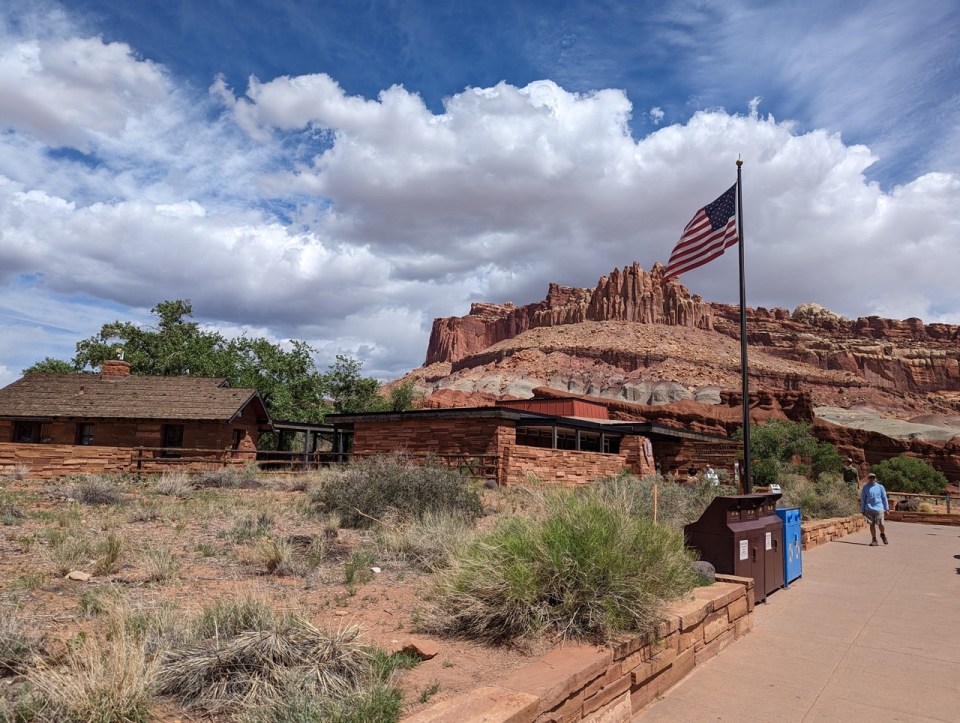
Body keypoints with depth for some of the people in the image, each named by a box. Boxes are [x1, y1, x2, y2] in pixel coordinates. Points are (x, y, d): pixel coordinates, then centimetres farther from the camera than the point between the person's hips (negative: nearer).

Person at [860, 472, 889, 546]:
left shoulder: (880, 487, 6)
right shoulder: (865, 488, 6)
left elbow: (884, 498, 12)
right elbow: (863, 499, 9)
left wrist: (886, 508, 10)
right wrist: (862, 510, 8)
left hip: (879, 508, 0)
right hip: (869, 509, 1)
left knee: (880, 524, -3)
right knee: (872, 524, 3)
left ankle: (883, 534, 28)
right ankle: (874, 539, 11)